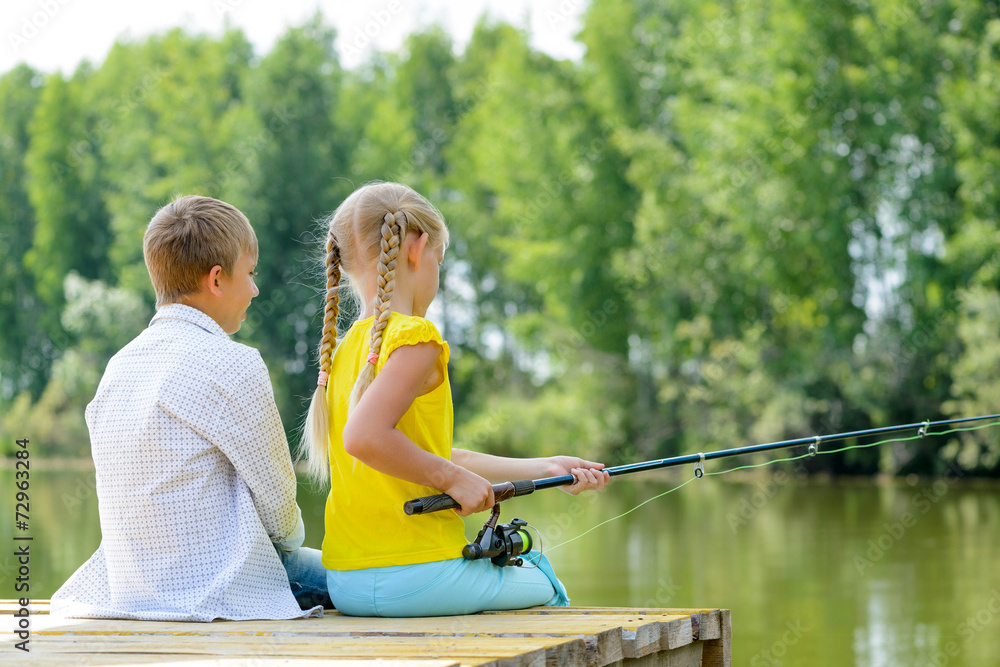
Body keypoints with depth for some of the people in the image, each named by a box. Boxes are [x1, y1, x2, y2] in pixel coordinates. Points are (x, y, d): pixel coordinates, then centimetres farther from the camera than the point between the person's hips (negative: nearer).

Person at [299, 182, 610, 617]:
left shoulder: (344, 349, 13)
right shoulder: (414, 337, -14)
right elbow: (364, 437, -28)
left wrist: (544, 468, 19)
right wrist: (454, 478, -15)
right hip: (416, 577, -8)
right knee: (544, 590, 18)